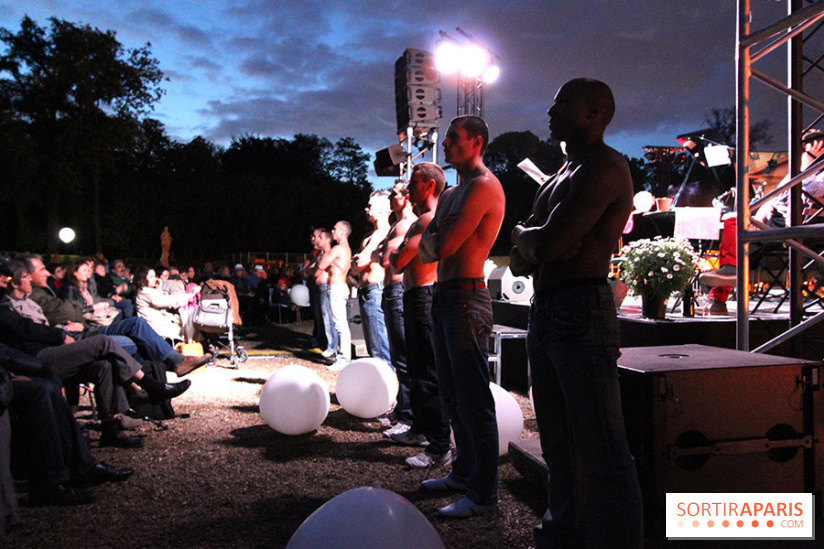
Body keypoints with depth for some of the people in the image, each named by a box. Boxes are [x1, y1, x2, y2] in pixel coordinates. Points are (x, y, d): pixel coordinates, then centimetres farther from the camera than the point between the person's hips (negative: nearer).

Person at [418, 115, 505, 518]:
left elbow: (444, 246, -18)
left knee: (473, 399, -5)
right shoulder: (449, 195, 20)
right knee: (452, 395, 17)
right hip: (443, 297, 10)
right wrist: (435, 241, -5)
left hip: (465, 298, -10)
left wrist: (434, 240, 3)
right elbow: (426, 252, 15)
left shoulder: (484, 186, -11)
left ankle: (482, 493, 4)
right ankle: (463, 472, 31)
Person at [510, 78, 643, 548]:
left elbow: (547, 245, -20)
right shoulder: (564, 175, 20)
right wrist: (533, 244, -3)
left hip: (581, 314, -10)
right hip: (545, 312, 10)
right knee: (558, 443, 18)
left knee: (602, 452, -5)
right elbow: (521, 259, 19)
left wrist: (524, 235, 1)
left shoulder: (604, 166, -11)